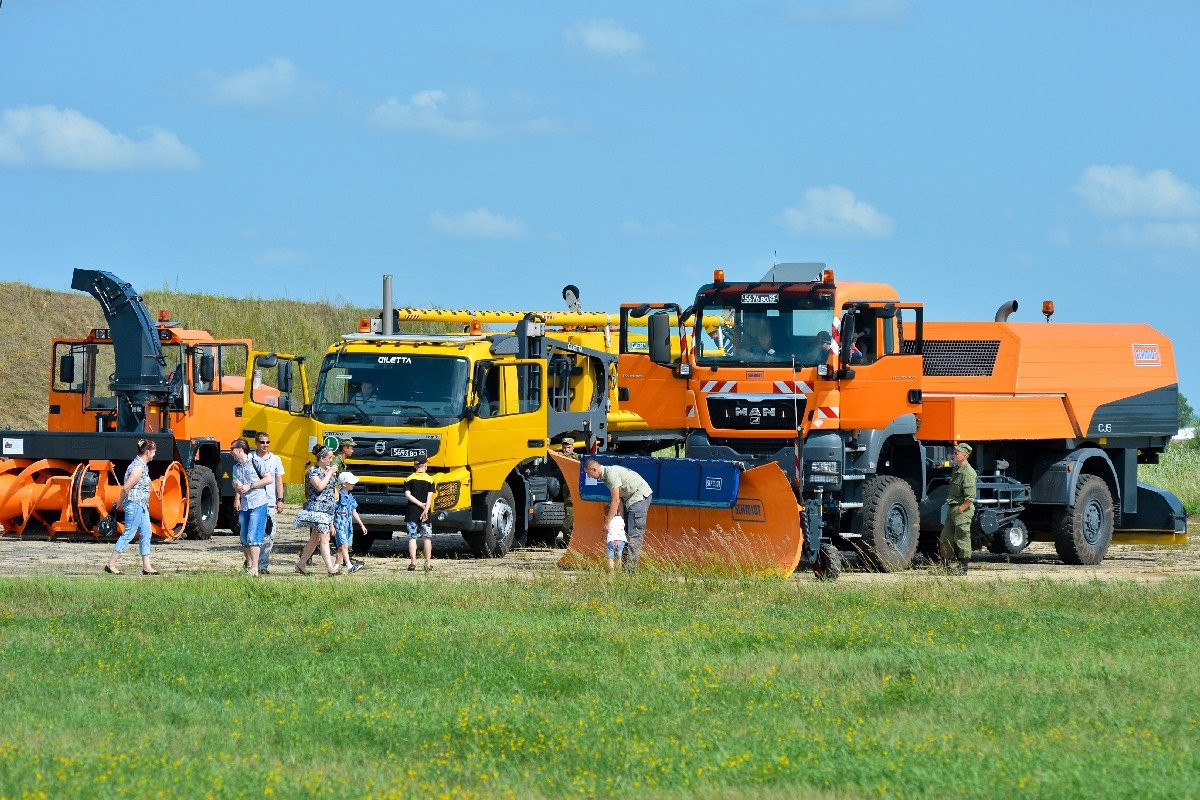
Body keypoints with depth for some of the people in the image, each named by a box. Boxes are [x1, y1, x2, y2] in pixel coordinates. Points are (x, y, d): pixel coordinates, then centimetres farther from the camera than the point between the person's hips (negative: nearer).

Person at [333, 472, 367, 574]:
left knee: (341, 548, 9)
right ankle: (349, 566, -26)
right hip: (339, 525, -8)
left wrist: (362, 525, 19)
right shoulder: (338, 495, -11)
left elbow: (354, 513, 20)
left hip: (348, 526, 8)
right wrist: (332, 526, -17)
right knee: (344, 545, -16)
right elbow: (331, 511, -12)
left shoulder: (350, 496, 13)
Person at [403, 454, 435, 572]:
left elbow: (408, 494, -8)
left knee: (412, 537, 2)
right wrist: (426, 509, -15)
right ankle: (428, 564, 6)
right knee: (427, 538, 7)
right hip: (425, 514, 0)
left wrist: (420, 504, -9)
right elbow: (430, 497, -10)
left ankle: (413, 562, -8)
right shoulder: (429, 480, 0)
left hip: (412, 513, 0)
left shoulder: (410, 479, 3)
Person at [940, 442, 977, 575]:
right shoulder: (956, 470, 15)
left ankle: (963, 569, 2)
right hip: (952, 509, 10)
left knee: (962, 539, -3)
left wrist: (960, 509, -18)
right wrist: (951, 508, 16)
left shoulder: (968, 472, -16)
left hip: (963, 510, -10)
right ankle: (945, 566, 19)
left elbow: (970, 498, -21)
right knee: (945, 539, 11)